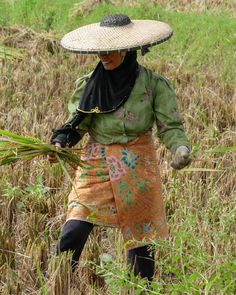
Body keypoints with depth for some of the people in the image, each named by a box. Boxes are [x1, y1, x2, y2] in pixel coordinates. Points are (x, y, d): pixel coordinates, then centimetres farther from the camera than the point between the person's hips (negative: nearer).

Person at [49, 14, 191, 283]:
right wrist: (60, 142, -13)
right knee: (74, 231, -11)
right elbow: (76, 124, 7)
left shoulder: (153, 84, -4)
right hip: (96, 165, 1)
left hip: (138, 166, -1)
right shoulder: (89, 84, 1)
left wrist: (181, 148, -24)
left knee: (140, 235, 5)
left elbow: (170, 126, -4)